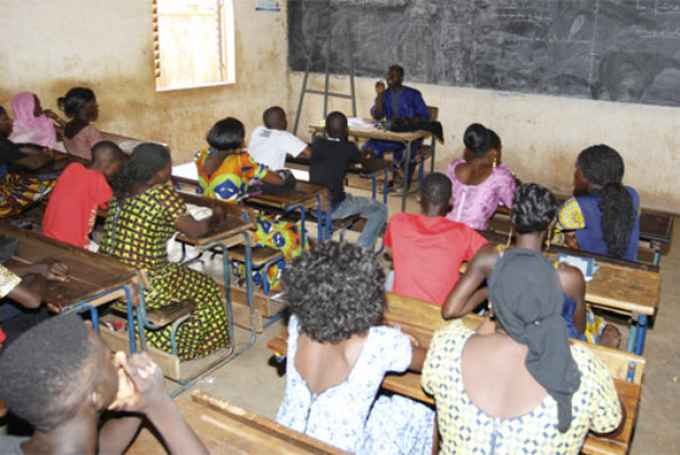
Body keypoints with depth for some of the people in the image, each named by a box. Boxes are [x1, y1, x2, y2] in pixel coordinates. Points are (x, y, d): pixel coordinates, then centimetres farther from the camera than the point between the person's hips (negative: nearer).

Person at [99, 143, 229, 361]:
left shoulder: (121, 190, 2)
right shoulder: (163, 194, -18)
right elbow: (195, 231, -8)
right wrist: (214, 218, 9)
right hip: (139, 290, -7)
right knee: (207, 290, 15)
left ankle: (160, 343, 39)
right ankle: (181, 350, 29)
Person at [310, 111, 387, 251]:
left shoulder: (316, 144, 2)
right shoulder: (348, 148, -9)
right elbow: (360, 160, 12)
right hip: (334, 207, -6)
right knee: (380, 209, 8)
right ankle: (363, 249, 1)